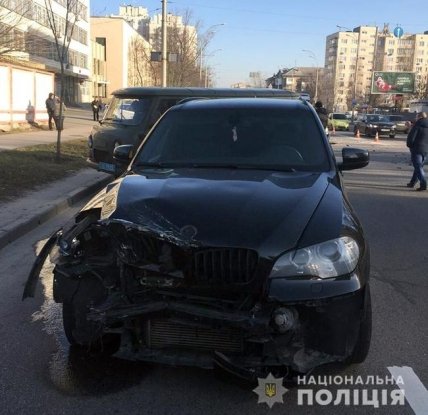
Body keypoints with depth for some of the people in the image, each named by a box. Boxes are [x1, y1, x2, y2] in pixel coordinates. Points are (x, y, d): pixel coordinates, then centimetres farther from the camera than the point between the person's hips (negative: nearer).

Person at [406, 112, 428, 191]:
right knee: (419, 166, 17)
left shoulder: (418, 125, -12)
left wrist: (409, 145, -2)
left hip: (416, 149, -7)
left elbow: (411, 136, -16)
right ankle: (412, 182, 26)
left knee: (418, 167, -6)